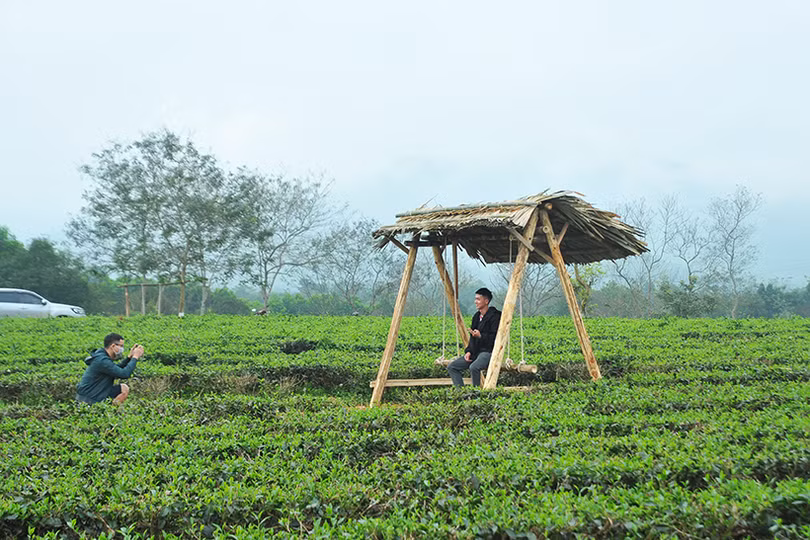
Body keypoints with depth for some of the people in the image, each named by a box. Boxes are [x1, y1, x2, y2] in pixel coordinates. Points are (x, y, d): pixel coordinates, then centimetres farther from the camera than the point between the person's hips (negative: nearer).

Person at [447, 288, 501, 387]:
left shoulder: (494, 316, -11)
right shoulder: (476, 316, 16)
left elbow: (495, 338, -17)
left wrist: (480, 336, -30)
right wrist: (468, 351, 5)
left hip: (488, 352, -9)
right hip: (476, 352, 9)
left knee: (474, 367, -37)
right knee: (451, 367, -2)